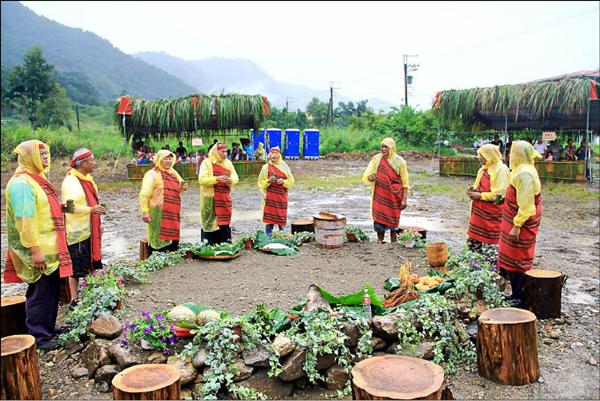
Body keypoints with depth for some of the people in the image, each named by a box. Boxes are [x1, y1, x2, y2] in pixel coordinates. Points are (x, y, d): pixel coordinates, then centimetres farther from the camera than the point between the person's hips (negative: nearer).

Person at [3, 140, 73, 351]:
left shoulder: (37, 179, 14)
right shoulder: (21, 183, -17)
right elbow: (25, 219, -23)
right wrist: (35, 250, -26)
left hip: (49, 247, 10)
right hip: (38, 250, -10)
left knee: (51, 290, 18)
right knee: (40, 292, -1)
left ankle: (49, 328, 31)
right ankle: (39, 337, 10)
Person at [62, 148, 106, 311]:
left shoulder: (87, 178, 12)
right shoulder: (70, 181, -17)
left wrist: (98, 223, 20)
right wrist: (91, 209, -35)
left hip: (90, 230, 9)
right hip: (77, 232, -9)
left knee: (91, 264, 16)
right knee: (77, 268, -1)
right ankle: (74, 300, 10)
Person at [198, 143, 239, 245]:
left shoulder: (228, 163, 13)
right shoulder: (207, 162, -4)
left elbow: (236, 178, 10)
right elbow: (201, 180, -13)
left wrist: (230, 180, -13)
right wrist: (217, 178, -22)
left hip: (225, 198, 5)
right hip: (210, 198, -5)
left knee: (224, 223, 7)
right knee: (210, 222, -2)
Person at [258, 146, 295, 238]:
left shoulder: (284, 166, 7)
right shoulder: (266, 167, 4)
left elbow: (291, 180, 6)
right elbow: (261, 182, 4)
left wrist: (283, 181, -12)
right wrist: (268, 181, -14)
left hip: (282, 195, 1)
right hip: (270, 196, -1)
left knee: (281, 217, 6)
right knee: (269, 217, -4)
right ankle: (268, 237, 5)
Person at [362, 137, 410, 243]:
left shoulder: (399, 161, -4)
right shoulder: (376, 158, 2)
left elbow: (405, 182, -3)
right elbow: (367, 174, 1)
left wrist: (404, 199, -9)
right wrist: (370, 177, -24)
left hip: (394, 196, -2)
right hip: (380, 196, 2)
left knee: (393, 220, 5)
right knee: (379, 219, 2)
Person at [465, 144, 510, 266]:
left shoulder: (501, 170, -14)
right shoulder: (484, 169, 14)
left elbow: (499, 194, -20)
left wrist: (480, 196, -17)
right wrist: (473, 191, 5)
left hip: (491, 214, -9)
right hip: (479, 211, 9)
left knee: (490, 244, -3)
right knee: (473, 242, 14)